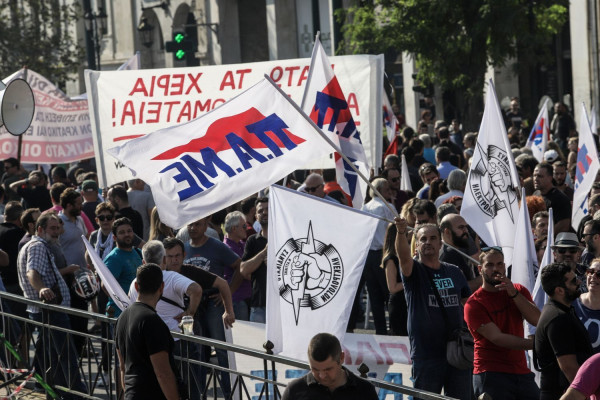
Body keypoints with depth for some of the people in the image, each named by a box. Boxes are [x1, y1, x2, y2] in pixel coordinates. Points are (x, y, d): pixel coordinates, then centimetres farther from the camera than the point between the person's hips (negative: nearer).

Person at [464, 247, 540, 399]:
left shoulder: (518, 290, 13)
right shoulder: (474, 304, -6)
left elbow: (537, 320, -2)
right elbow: (497, 338, -14)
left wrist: (514, 294, -13)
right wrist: (534, 343, -17)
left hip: (521, 373, 5)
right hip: (491, 375, -5)